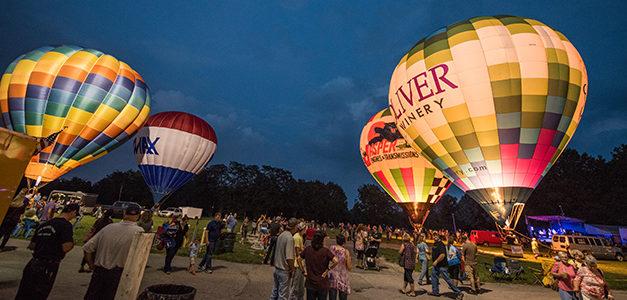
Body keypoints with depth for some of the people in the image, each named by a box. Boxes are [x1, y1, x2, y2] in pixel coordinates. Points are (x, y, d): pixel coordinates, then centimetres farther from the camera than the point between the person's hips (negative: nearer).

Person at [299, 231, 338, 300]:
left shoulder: (308, 249, -4)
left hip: (310, 283, 3)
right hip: (322, 284, -3)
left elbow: (299, 259, 3)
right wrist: (327, 270, -12)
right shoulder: (325, 251, -15)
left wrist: (303, 271, 6)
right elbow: (336, 261, -25)